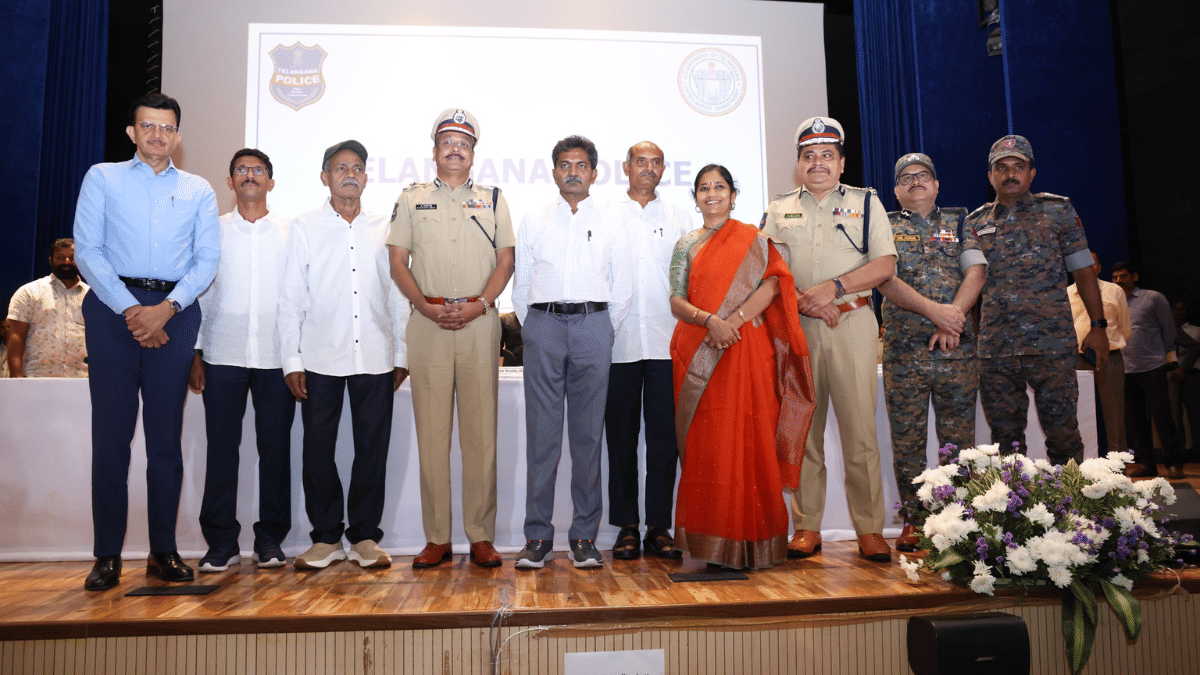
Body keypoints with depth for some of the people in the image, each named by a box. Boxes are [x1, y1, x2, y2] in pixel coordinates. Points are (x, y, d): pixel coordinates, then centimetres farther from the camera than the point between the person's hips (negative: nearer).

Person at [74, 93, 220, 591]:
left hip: (174, 312, 1)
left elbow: (207, 260, 5)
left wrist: (165, 308, -9)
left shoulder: (199, 191, 15)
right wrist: (131, 310, -9)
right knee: (111, 433, -1)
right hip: (113, 307, -1)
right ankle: (107, 555, 6)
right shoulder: (102, 178, 12)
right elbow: (87, 251, 2)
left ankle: (164, 551, 10)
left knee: (166, 436, 3)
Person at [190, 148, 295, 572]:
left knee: (276, 448, 2)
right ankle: (221, 542, 12)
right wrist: (195, 352, 3)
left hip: (276, 357, 0)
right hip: (222, 357, 1)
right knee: (221, 448, 1)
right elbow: (200, 292, 9)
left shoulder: (290, 232, 8)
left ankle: (270, 540, 13)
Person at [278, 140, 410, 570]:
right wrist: (291, 360, -1)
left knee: (373, 448, 3)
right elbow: (291, 298, 5)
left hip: (376, 358, 1)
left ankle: (364, 536, 15)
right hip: (321, 358, 0)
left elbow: (398, 296, 10)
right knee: (318, 449, 3)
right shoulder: (304, 228, 8)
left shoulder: (385, 229, 11)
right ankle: (326, 537, 17)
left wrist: (402, 355, 5)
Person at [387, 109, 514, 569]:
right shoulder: (412, 200, 15)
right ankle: (437, 538, 7)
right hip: (428, 323, 0)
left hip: (480, 321, 0)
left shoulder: (493, 200, 15)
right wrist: (427, 306, -7)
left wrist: (478, 305, -9)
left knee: (481, 431, -2)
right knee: (431, 431, -1)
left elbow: (505, 260, 7)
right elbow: (398, 262, 8)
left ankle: (481, 536, 6)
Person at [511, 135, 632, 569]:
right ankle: (537, 536, 5)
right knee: (542, 434, -2)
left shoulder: (610, 224, 14)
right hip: (543, 325, 0)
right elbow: (521, 283, 14)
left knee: (588, 433, 0)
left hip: (593, 326, 0)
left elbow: (622, 289, 12)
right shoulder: (534, 222, 15)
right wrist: (532, 331, 8)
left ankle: (585, 536, 7)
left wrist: (604, 333, 7)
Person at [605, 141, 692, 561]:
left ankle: (659, 526, 10)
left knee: (665, 435, 1)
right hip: (619, 342, 0)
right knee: (621, 436, 3)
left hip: (667, 342, 1)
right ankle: (627, 526, 12)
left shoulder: (679, 217, 14)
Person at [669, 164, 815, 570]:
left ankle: (749, 541, 3)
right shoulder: (687, 244, 15)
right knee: (705, 442, -1)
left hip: (746, 350, -2)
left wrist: (734, 320, -16)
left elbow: (771, 284, -4)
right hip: (698, 352, 2)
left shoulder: (753, 239, 10)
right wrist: (710, 320, -12)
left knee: (748, 439, -5)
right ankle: (711, 540, 6)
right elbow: (676, 301, 6)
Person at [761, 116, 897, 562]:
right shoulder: (778, 210, 15)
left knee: (860, 429, -5)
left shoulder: (866, 202, 12)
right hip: (796, 327, 2)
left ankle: (869, 529, 4)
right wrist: (803, 301, -10)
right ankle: (806, 527, 10)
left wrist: (833, 287, -11)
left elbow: (885, 265, 2)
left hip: (853, 325, -1)